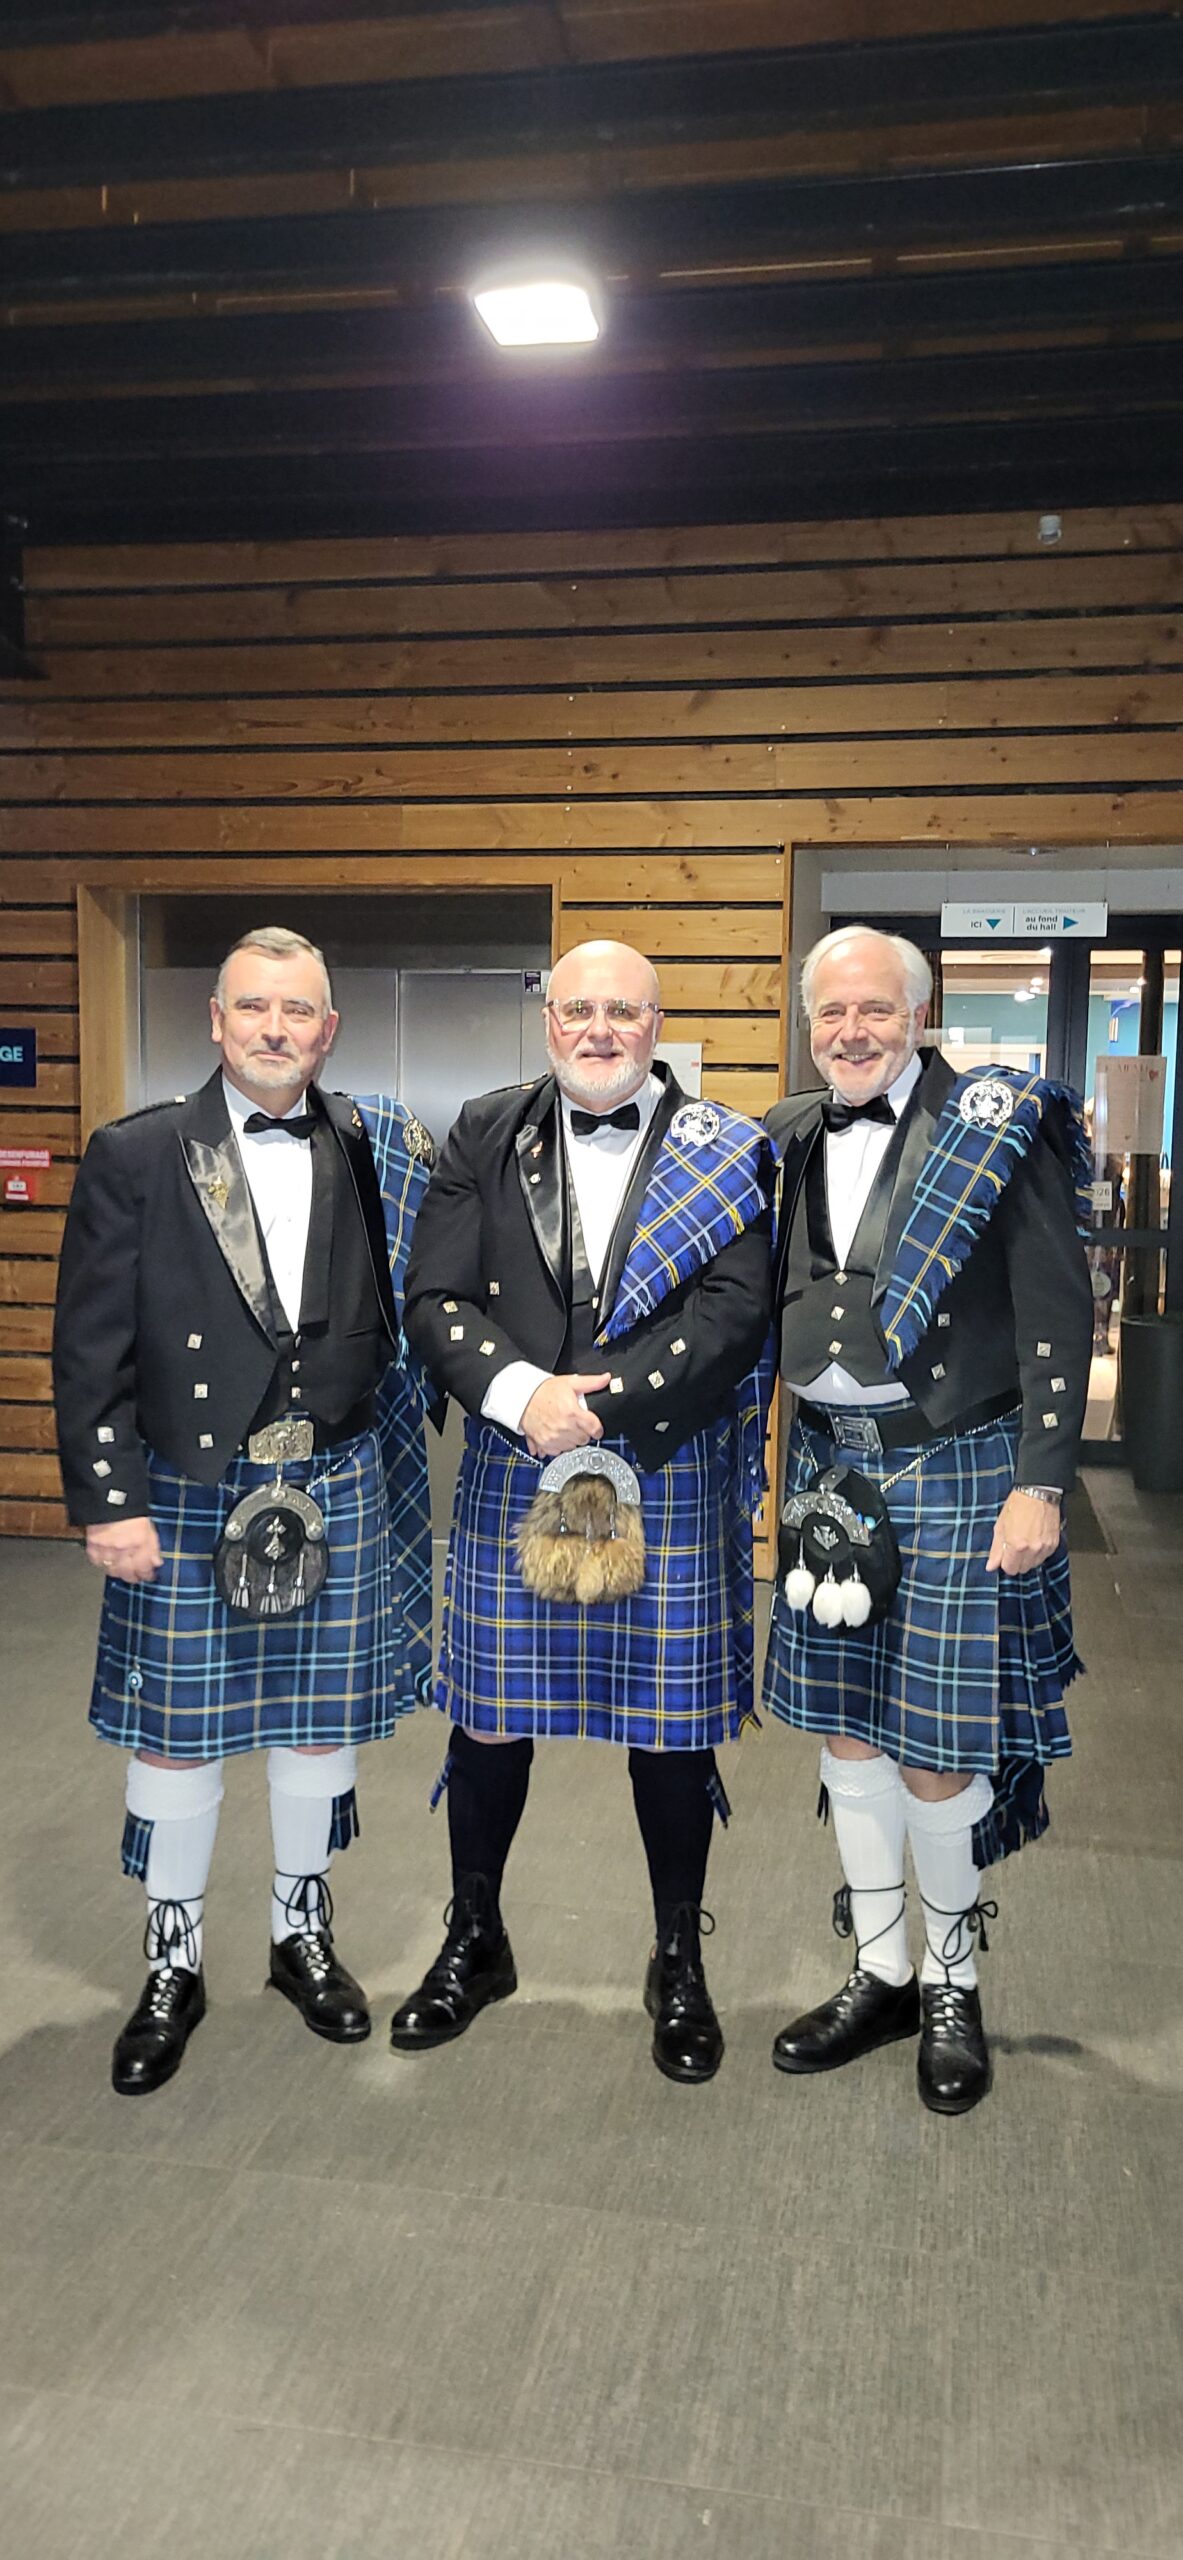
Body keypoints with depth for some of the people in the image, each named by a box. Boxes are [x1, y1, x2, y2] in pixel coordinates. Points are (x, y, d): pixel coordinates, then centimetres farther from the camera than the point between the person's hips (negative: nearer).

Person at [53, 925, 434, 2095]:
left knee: (321, 1719, 14)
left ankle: (303, 1932, 37)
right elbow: (92, 1347, -5)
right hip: (185, 1494, -2)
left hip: (338, 1493, 2)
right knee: (175, 1730, 9)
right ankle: (172, 1964, 31)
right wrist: (107, 1500, -9)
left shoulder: (374, 1153, 2)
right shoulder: (133, 1156, -4)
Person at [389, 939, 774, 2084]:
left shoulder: (726, 1151, 0)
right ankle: (474, 1944, 36)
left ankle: (679, 1964, 32)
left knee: (671, 1728, 9)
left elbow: (733, 1314, -11)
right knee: (488, 1721, 12)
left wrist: (600, 1409, -18)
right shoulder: (484, 1138, 5)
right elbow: (435, 1301, -2)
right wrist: (523, 1394, -18)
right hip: (507, 1477, 2)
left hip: (669, 1481, -1)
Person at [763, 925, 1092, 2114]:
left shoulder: (998, 1127, -8)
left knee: (938, 1746, 1)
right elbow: (760, 1312, 13)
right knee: (842, 1728, 12)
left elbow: (1058, 1318, -10)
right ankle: (881, 1974, 31)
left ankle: (952, 1980, 27)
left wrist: (1039, 1487, -14)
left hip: (955, 1473, -5)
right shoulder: (789, 1141, 7)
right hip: (827, 1468, 5)